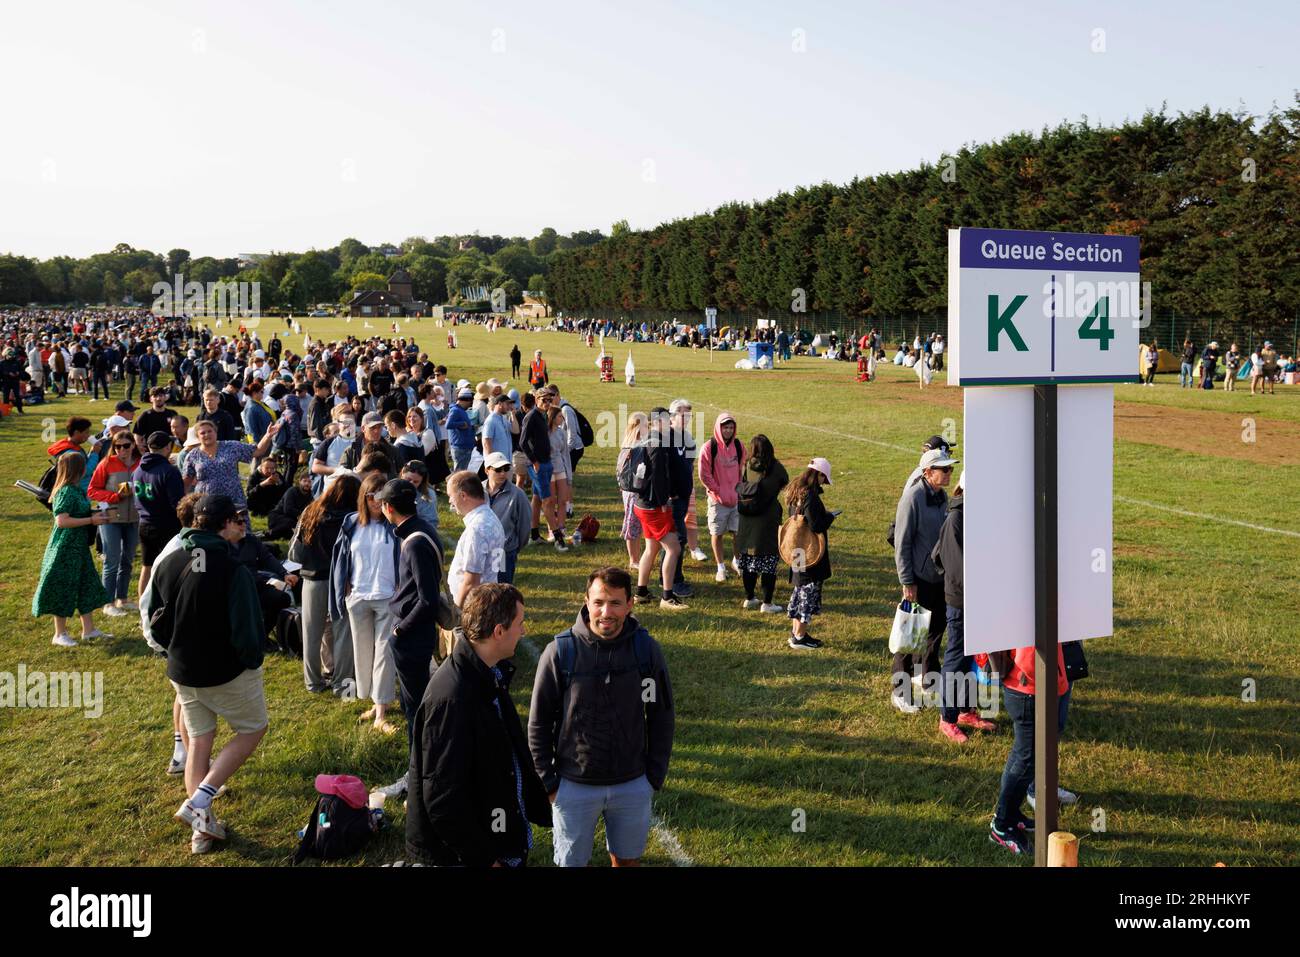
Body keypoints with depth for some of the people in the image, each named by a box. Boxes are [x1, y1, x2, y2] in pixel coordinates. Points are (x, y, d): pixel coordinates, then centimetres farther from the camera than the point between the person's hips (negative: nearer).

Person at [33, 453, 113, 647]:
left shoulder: (77, 490, 9)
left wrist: (95, 516, 6)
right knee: (63, 589, 1)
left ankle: (88, 629, 20)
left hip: (79, 546, 10)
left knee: (86, 587, 13)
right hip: (66, 548, -10)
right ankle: (60, 634, 12)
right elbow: (61, 521, -25)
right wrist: (91, 520, -21)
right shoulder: (66, 492, -19)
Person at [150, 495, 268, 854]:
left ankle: (202, 826, 21)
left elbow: (156, 621, 5)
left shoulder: (167, 563, -3)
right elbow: (247, 630, -24)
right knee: (252, 729, 15)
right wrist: (252, 662, -6)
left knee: (199, 741, 18)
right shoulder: (233, 570, -23)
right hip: (228, 673, -6)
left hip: (183, 672, 6)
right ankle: (199, 800, 2)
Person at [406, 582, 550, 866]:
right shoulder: (451, 697, -27)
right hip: (466, 854, -8)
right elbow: (442, 797, -25)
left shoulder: (490, 676, 3)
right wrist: (481, 859, -18)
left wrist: (537, 806, 14)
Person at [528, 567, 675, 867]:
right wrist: (547, 782, -5)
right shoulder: (560, 652, -15)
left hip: (633, 786, 2)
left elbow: (662, 716, 1)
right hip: (574, 786, -1)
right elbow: (539, 723, -6)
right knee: (571, 861, 13)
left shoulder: (647, 649, -9)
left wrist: (655, 775, 1)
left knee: (627, 859, 18)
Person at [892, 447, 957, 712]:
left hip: (940, 578, 7)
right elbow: (902, 542, -16)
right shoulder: (913, 497, -17)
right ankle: (901, 692, 11)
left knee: (937, 629, 18)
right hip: (919, 579, -7)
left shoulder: (942, 496, 6)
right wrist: (907, 582, -16)